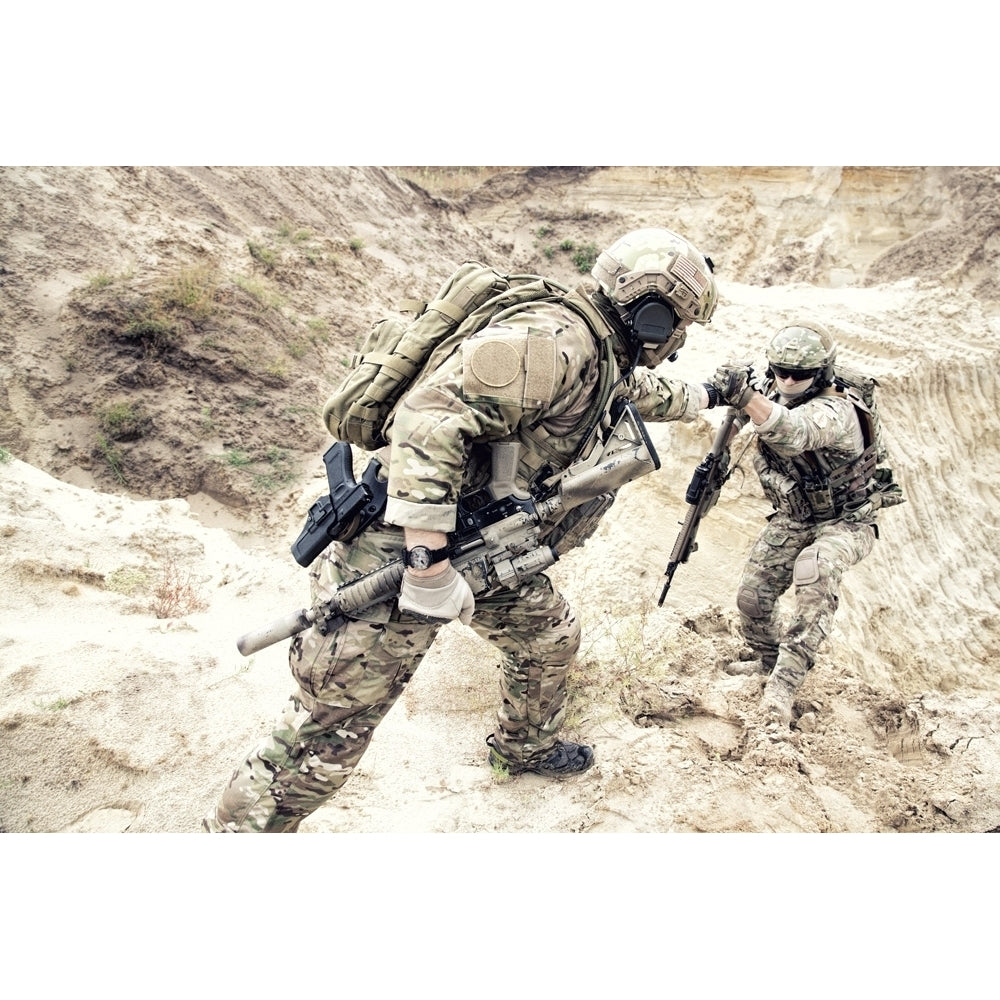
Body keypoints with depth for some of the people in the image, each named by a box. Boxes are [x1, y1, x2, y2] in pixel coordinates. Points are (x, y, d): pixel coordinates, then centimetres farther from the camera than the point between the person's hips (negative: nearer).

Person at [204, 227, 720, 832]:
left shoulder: (603, 356, 10)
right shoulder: (556, 344, -23)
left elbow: (640, 392, 35)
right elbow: (430, 419, -31)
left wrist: (706, 395, 49)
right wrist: (428, 561, -31)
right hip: (406, 555, -10)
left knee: (551, 636, 25)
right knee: (328, 734, -2)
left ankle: (526, 748, 51)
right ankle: (236, 830, 18)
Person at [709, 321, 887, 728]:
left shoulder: (835, 412, -32)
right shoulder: (770, 392, -10)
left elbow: (793, 433, -55)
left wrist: (746, 396, -71)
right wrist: (730, 391, -9)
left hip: (844, 522, -7)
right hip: (792, 519, 7)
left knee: (814, 571, -36)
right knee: (752, 595, 2)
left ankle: (785, 680, -33)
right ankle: (768, 660, 33)